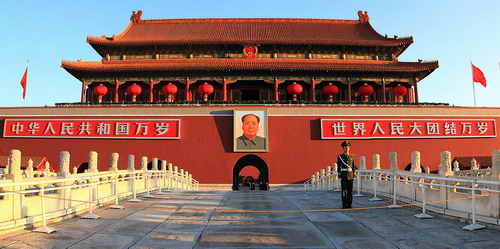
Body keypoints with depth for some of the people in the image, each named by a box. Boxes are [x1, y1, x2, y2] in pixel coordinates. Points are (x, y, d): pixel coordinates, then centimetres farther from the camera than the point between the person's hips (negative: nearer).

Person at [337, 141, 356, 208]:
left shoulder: (351, 157, 11)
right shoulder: (340, 157, 0)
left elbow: (353, 167, 13)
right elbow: (338, 167, -1)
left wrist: (353, 176, 6)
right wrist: (339, 176, -6)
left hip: (350, 176, 3)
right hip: (343, 176, -3)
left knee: (350, 191, 4)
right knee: (344, 191, -4)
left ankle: (349, 204, 10)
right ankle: (344, 205, 0)